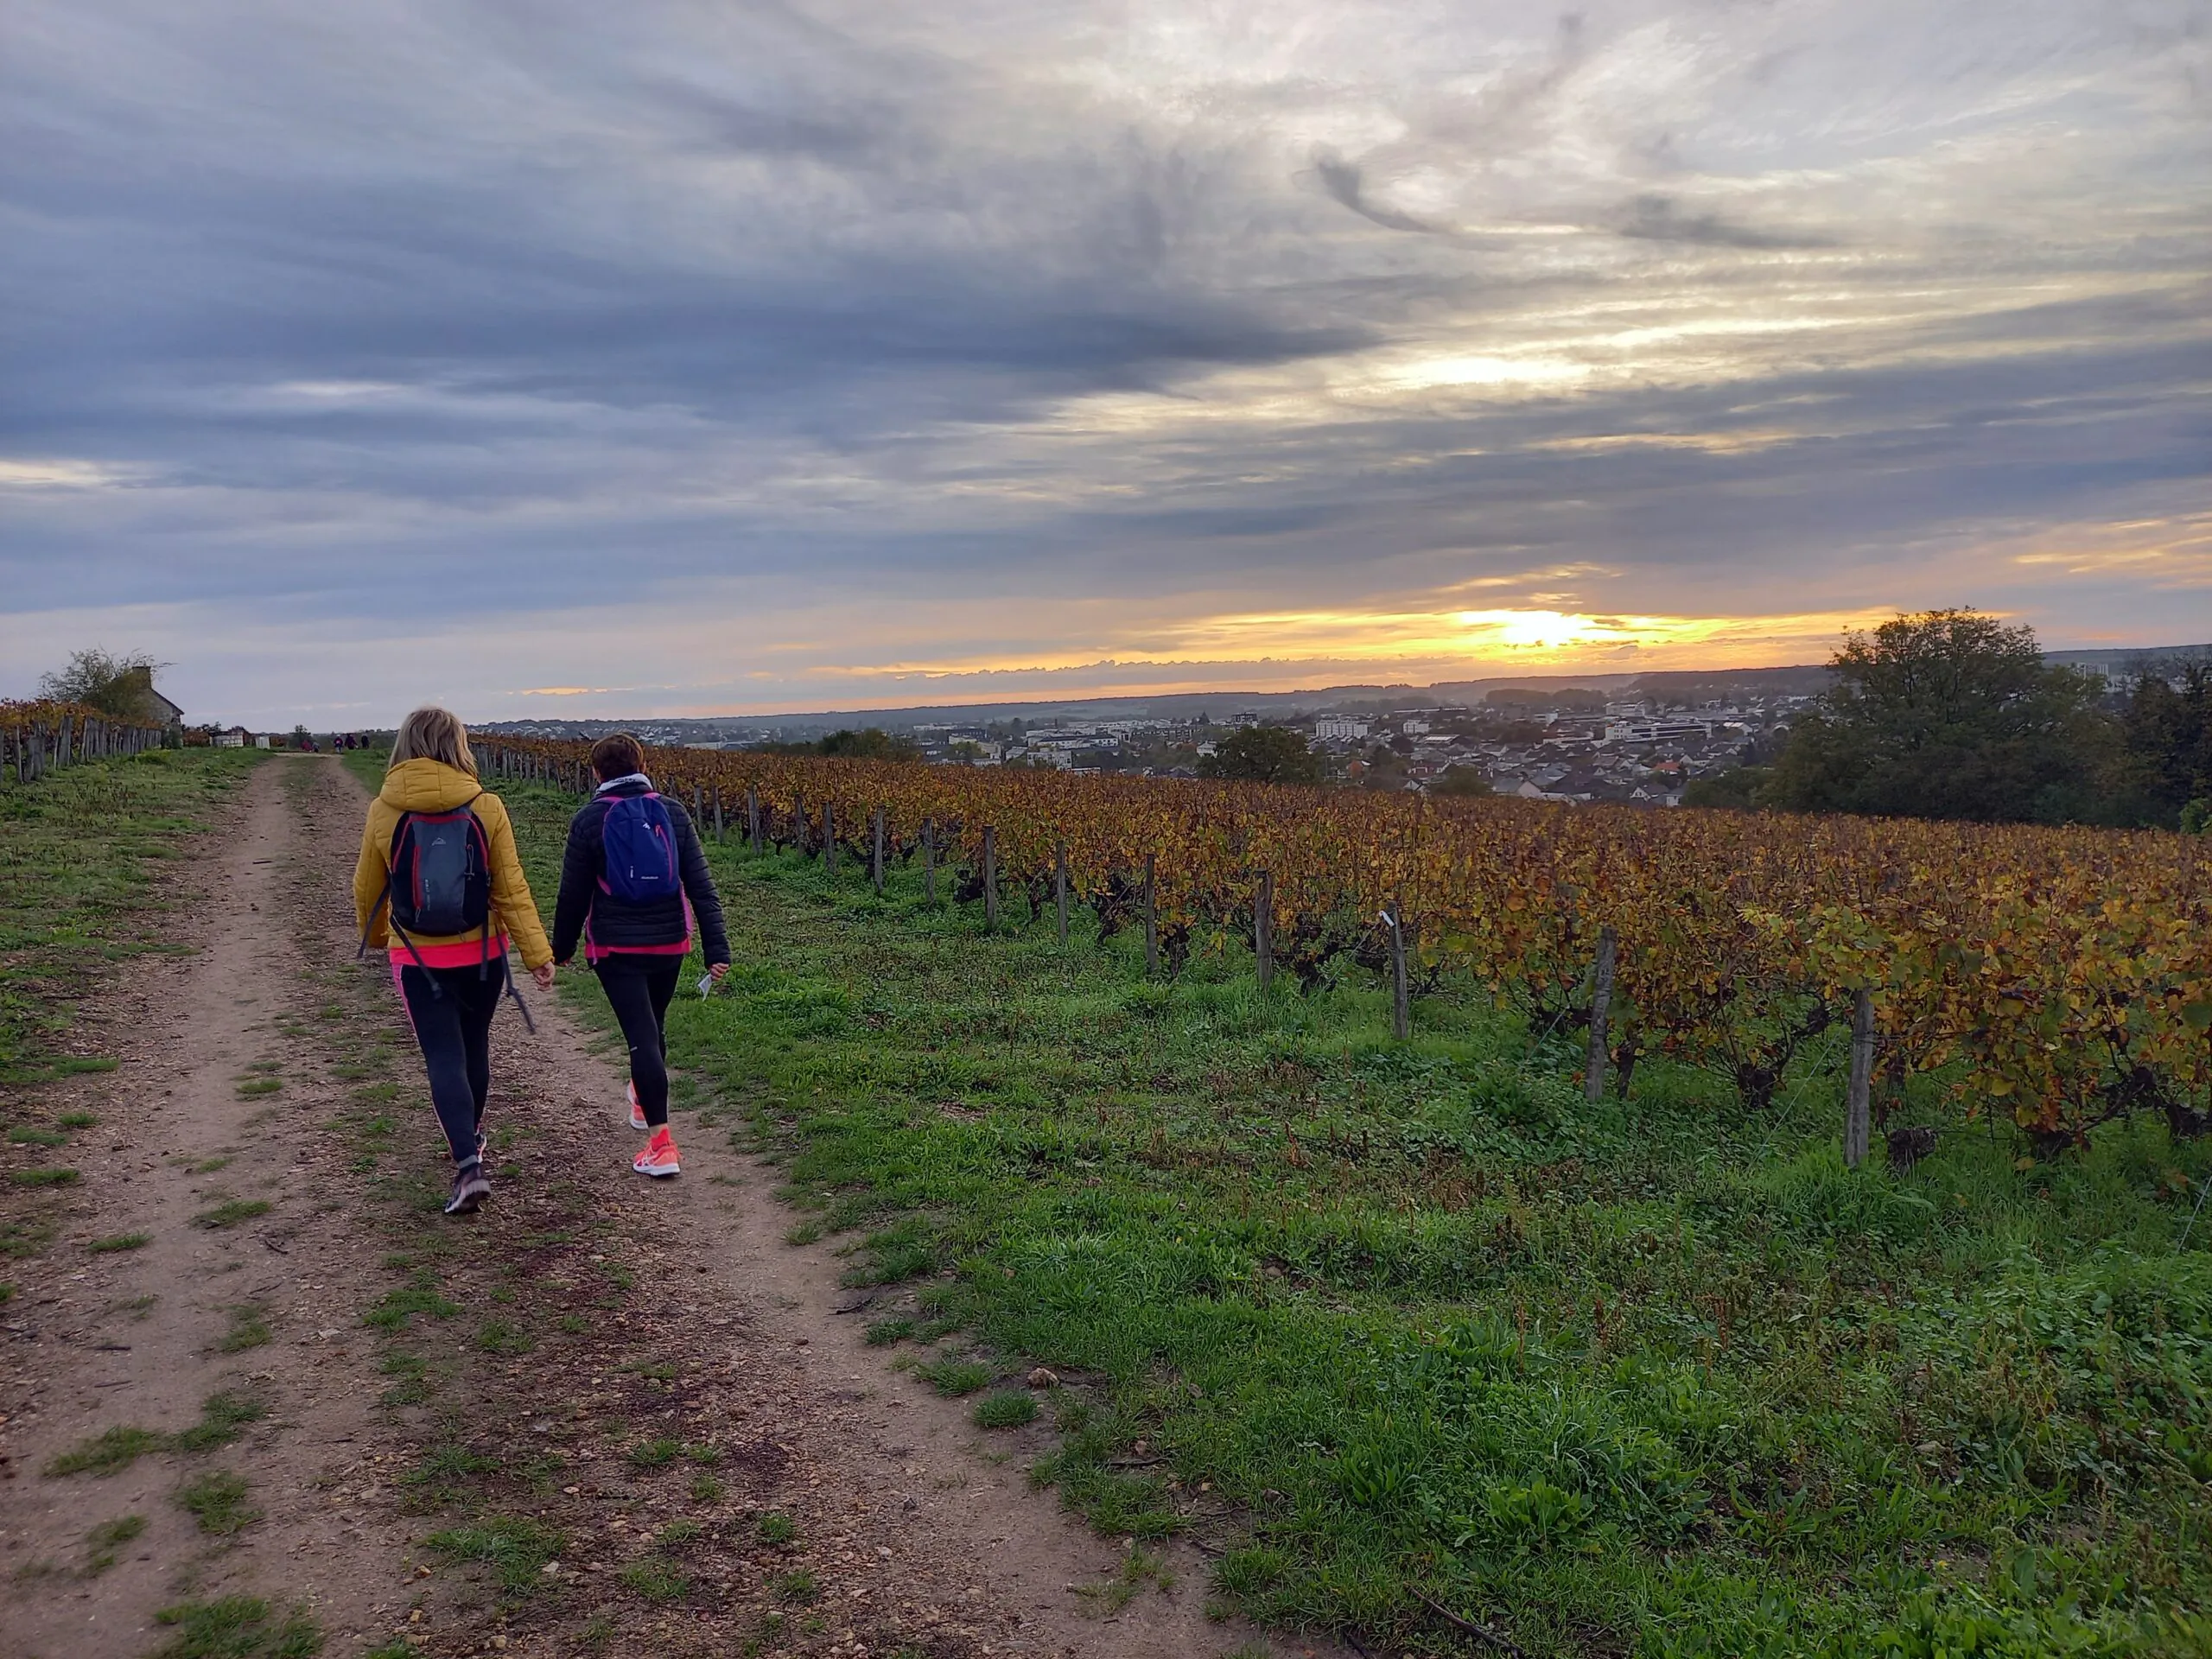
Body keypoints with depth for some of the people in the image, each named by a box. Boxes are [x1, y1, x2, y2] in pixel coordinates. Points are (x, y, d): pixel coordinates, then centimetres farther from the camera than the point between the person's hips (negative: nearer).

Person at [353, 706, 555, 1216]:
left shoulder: (383, 811, -6)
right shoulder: (486, 807, -10)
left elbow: (368, 889, 6)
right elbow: (511, 889, -9)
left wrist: (373, 936, 25)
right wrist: (537, 954, -4)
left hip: (417, 959, -1)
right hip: (482, 955, 1)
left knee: (444, 1059, 1)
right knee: (475, 1047, 20)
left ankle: (469, 1165, -12)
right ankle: (471, 1135, 41)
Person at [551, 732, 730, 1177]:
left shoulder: (589, 819, -7)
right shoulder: (672, 812, 0)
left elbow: (573, 894, -2)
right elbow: (701, 885, -4)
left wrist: (562, 947, 13)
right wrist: (717, 949, -5)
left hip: (616, 947, -3)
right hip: (670, 943, 3)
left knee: (640, 1035, -5)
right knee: (653, 1025, 23)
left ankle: (661, 1141, -11)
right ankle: (644, 1099, 47)